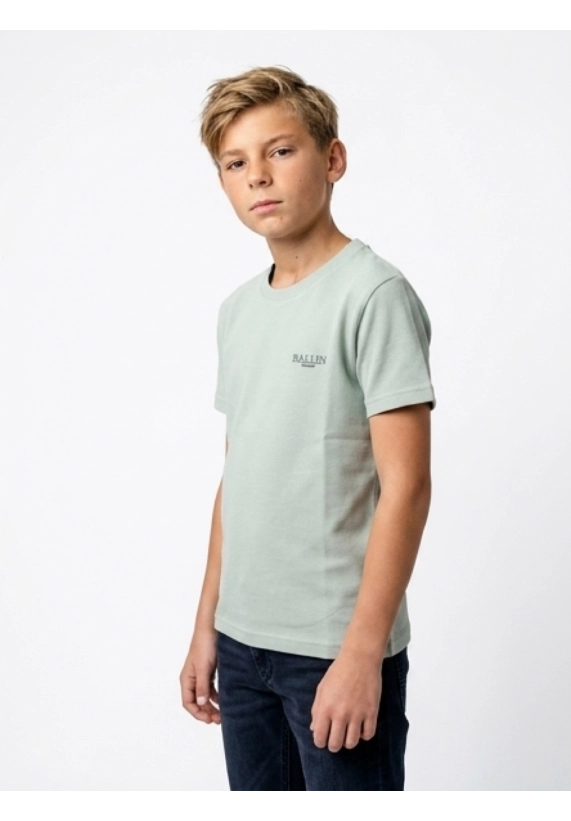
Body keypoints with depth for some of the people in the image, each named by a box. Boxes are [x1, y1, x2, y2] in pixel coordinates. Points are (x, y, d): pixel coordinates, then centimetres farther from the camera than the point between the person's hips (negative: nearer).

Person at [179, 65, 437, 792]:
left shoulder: (373, 294, -12)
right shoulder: (237, 309, 10)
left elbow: (404, 487, -15)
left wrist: (361, 651, -17)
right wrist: (207, 624, 14)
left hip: (336, 647, -7)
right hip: (244, 642, 7)